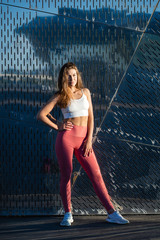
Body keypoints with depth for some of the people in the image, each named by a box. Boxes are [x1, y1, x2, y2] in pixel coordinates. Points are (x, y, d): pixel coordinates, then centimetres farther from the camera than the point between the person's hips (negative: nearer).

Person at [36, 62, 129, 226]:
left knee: (96, 175, -2)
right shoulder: (60, 96, 4)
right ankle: (68, 214, 12)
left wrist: (89, 140, 1)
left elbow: (90, 117, 10)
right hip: (66, 137, -2)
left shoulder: (85, 92, 13)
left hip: (83, 139, 3)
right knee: (66, 176, 0)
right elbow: (41, 115, 2)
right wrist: (57, 126, -3)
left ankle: (112, 213, -3)